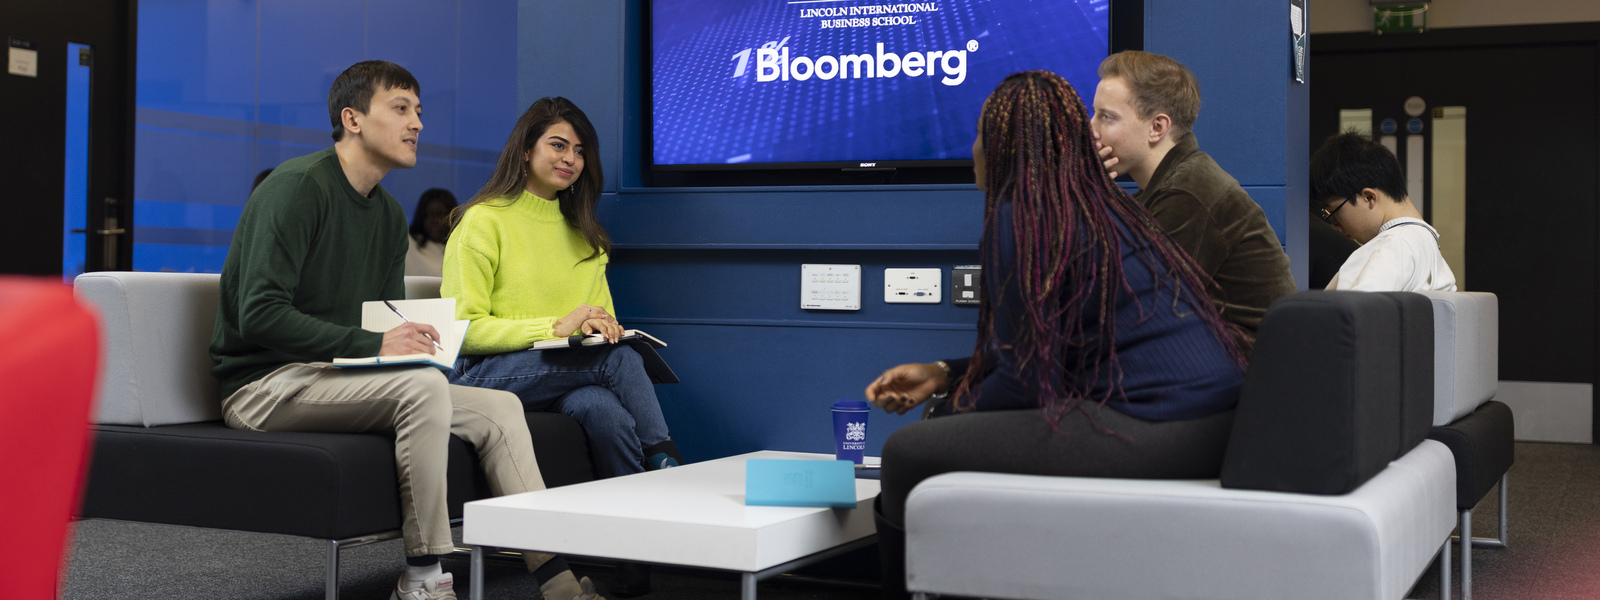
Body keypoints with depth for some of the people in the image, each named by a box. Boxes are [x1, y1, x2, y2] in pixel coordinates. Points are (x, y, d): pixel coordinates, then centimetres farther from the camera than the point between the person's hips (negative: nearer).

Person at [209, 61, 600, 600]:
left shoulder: (389, 216, 14)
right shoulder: (296, 187, -13)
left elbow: (389, 321, 19)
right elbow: (259, 313, -22)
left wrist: (416, 341, -6)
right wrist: (371, 345, -28)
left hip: (331, 375, 9)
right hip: (262, 383, -8)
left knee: (500, 407, -6)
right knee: (423, 387, -33)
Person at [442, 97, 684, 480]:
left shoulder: (584, 232, 22)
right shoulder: (482, 221, 0)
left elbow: (602, 317, 22)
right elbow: (463, 329, -9)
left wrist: (600, 327, -4)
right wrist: (555, 327, -18)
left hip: (566, 370, 5)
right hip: (486, 374, -5)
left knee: (606, 410, -33)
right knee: (621, 360, -30)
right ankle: (665, 462, -21)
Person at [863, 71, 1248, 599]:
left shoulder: (1019, 216, -8)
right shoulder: (1105, 207, 19)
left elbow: (1027, 376, -9)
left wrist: (941, 415, 9)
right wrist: (943, 375, 27)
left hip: (1153, 429, -10)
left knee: (908, 454, -8)